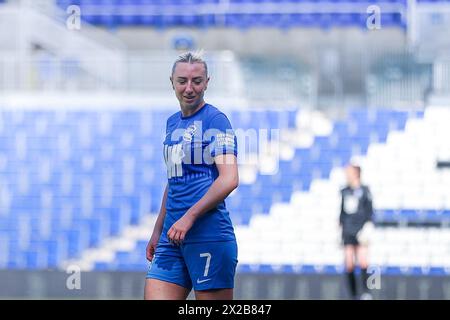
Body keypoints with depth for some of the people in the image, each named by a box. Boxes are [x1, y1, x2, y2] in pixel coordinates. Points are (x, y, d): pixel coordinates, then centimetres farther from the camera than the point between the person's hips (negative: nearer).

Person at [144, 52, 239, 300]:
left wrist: (189, 218, -19)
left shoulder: (215, 120, -5)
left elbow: (229, 179, -15)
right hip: (172, 236, 8)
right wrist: (157, 232, 25)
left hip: (209, 235, -8)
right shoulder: (172, 123, 19)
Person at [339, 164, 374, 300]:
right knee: (349, 265, -2)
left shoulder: (364, 190, 1)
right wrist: (340, 227, 15)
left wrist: (367, 229, -10)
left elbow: (369, 211, -1)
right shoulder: (344, 192, 13)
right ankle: (353, 295, 6)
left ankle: (366, 292, -7)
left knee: (363, 262, -14)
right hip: (347, 232, 4)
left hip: (360, 231, -4)